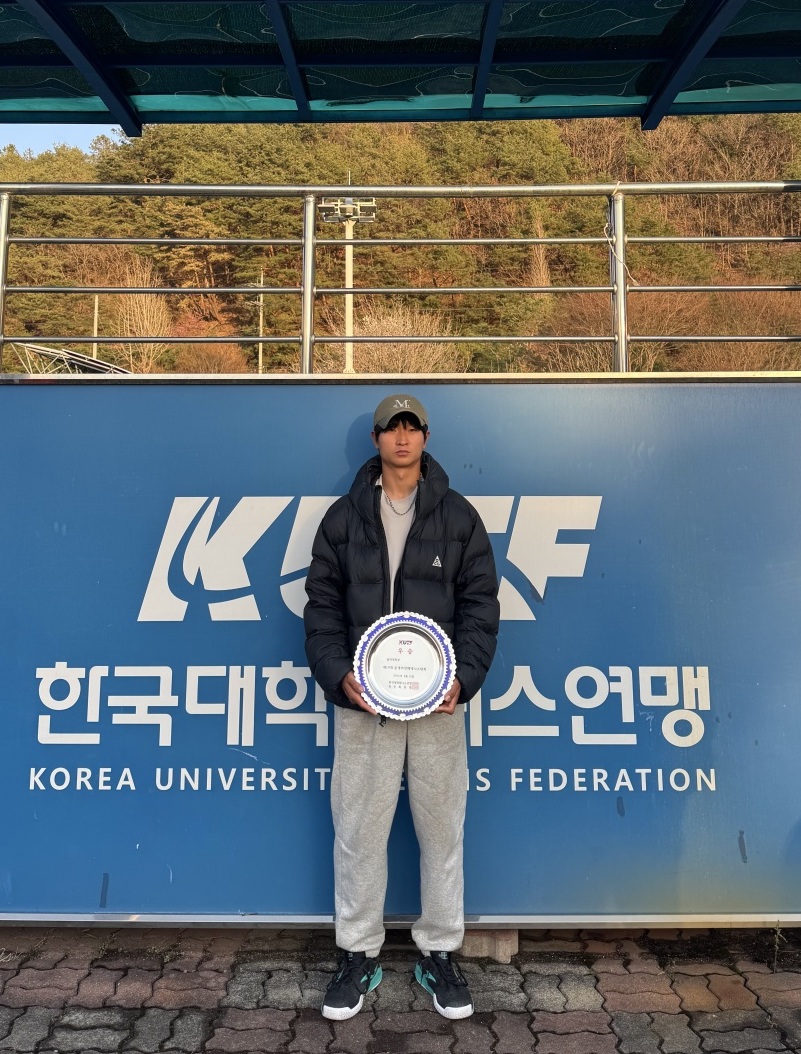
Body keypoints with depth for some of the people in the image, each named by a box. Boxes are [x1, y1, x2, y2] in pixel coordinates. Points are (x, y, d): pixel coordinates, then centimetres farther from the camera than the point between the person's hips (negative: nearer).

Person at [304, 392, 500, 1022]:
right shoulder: (344, 517, 7)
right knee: (358, 832, 7)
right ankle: (359, 956, 25)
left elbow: (480, 604, 3)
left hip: (438, 701, 0)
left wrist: (464, 677, -11)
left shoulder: (459, 515, 6)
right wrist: (338, 675, -9)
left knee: (442, 829, 9)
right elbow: (322, 604, 5)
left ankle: (440, 953, 27)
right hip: (362, 702, 0)